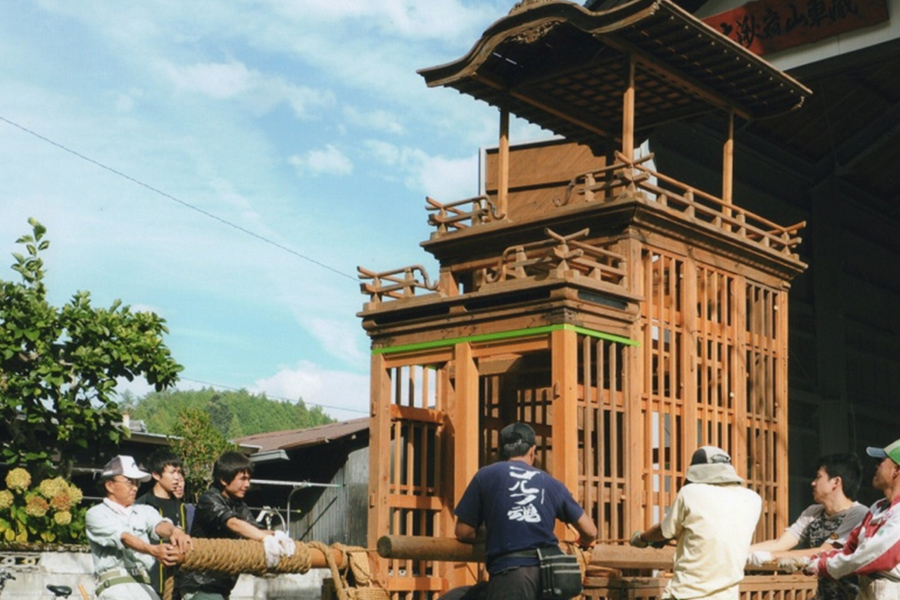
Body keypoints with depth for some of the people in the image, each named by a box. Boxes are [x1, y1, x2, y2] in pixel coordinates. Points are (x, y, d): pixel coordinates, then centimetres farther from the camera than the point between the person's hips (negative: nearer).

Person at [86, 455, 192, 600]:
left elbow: (159, 525, -3)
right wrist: (152, 550, -31)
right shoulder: (97, 514, 6)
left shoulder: (144, 511, 20)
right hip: (116, 584, -5)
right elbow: (123, 538, -12)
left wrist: (174, 531, -29)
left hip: (146, 586, 5)